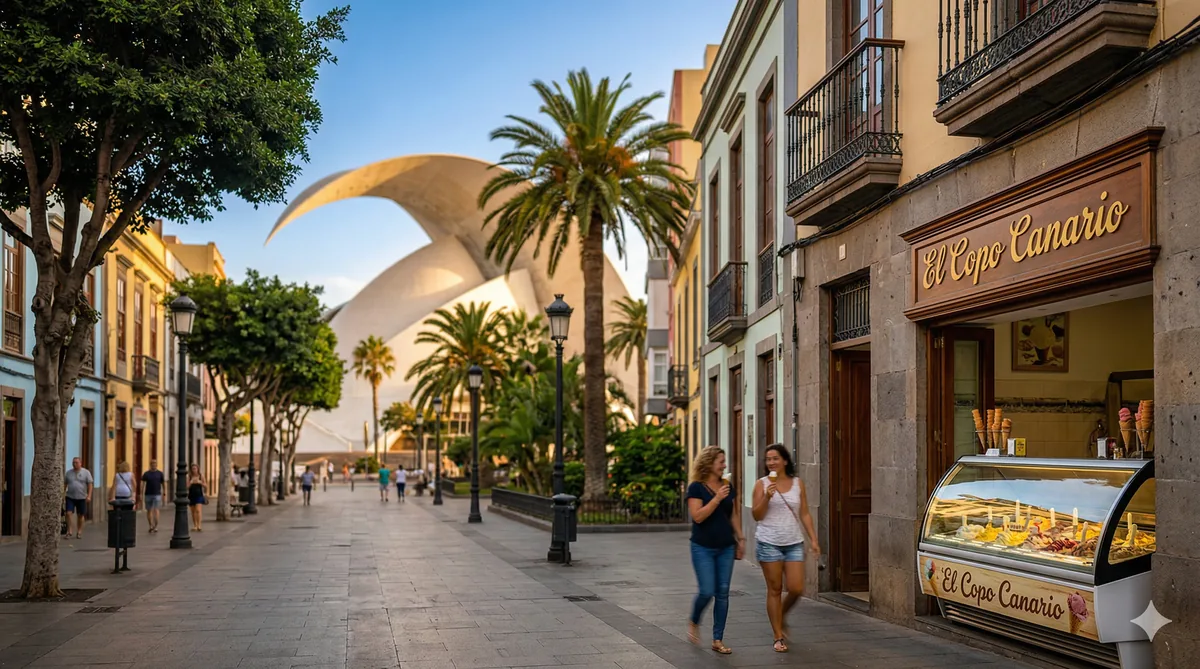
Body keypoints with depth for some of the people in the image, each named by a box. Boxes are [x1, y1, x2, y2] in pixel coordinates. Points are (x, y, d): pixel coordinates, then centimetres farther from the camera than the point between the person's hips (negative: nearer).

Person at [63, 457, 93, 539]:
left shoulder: (86, 472, -1)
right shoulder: (68, 473, 7)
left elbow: (90, 484, -4)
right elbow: (64, 484, 12)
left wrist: (89, 496, -12)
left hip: (81, 498, -1)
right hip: (70, 497, 1)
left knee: (80, 515, 6)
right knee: (68, 513, -10)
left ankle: (79, 532, 16)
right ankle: (68, 531, 0)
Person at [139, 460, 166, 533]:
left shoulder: (160, 473, 4)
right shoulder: (146, 474, 3)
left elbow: (163, 483, 10)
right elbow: (143, 484, 0)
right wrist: (142, 495, -8)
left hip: (157, 495, -1)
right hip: (148, 494, 1)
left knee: (156, 510, -12)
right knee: (149, 510, 9)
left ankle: (156, 526, -15)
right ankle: (151, 526, 19)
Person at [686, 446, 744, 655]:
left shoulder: (727, 486, 8)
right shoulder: (696, 487, -9)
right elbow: (697, 516, -18)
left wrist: (740, 538, 12)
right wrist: (717, 498, -22)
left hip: (726, 547, 5)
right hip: (703, 548, -5)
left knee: (723, 593, 3)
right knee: (707, 591, -8)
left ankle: (718, 639, 10)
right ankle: (693, 622, 23)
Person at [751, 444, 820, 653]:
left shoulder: (798, 483, 5)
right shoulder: (762, 484, -1)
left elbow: (804, 514, 9)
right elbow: (756, 515, -4)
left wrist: (813, 539, 2)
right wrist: (767, 497, -18)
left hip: (794, 543, 2)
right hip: (769, 543, -2)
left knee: (796, 589, -4)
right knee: (775, 590, 3)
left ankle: (782, 616, 27)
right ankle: (779, 637, 12)